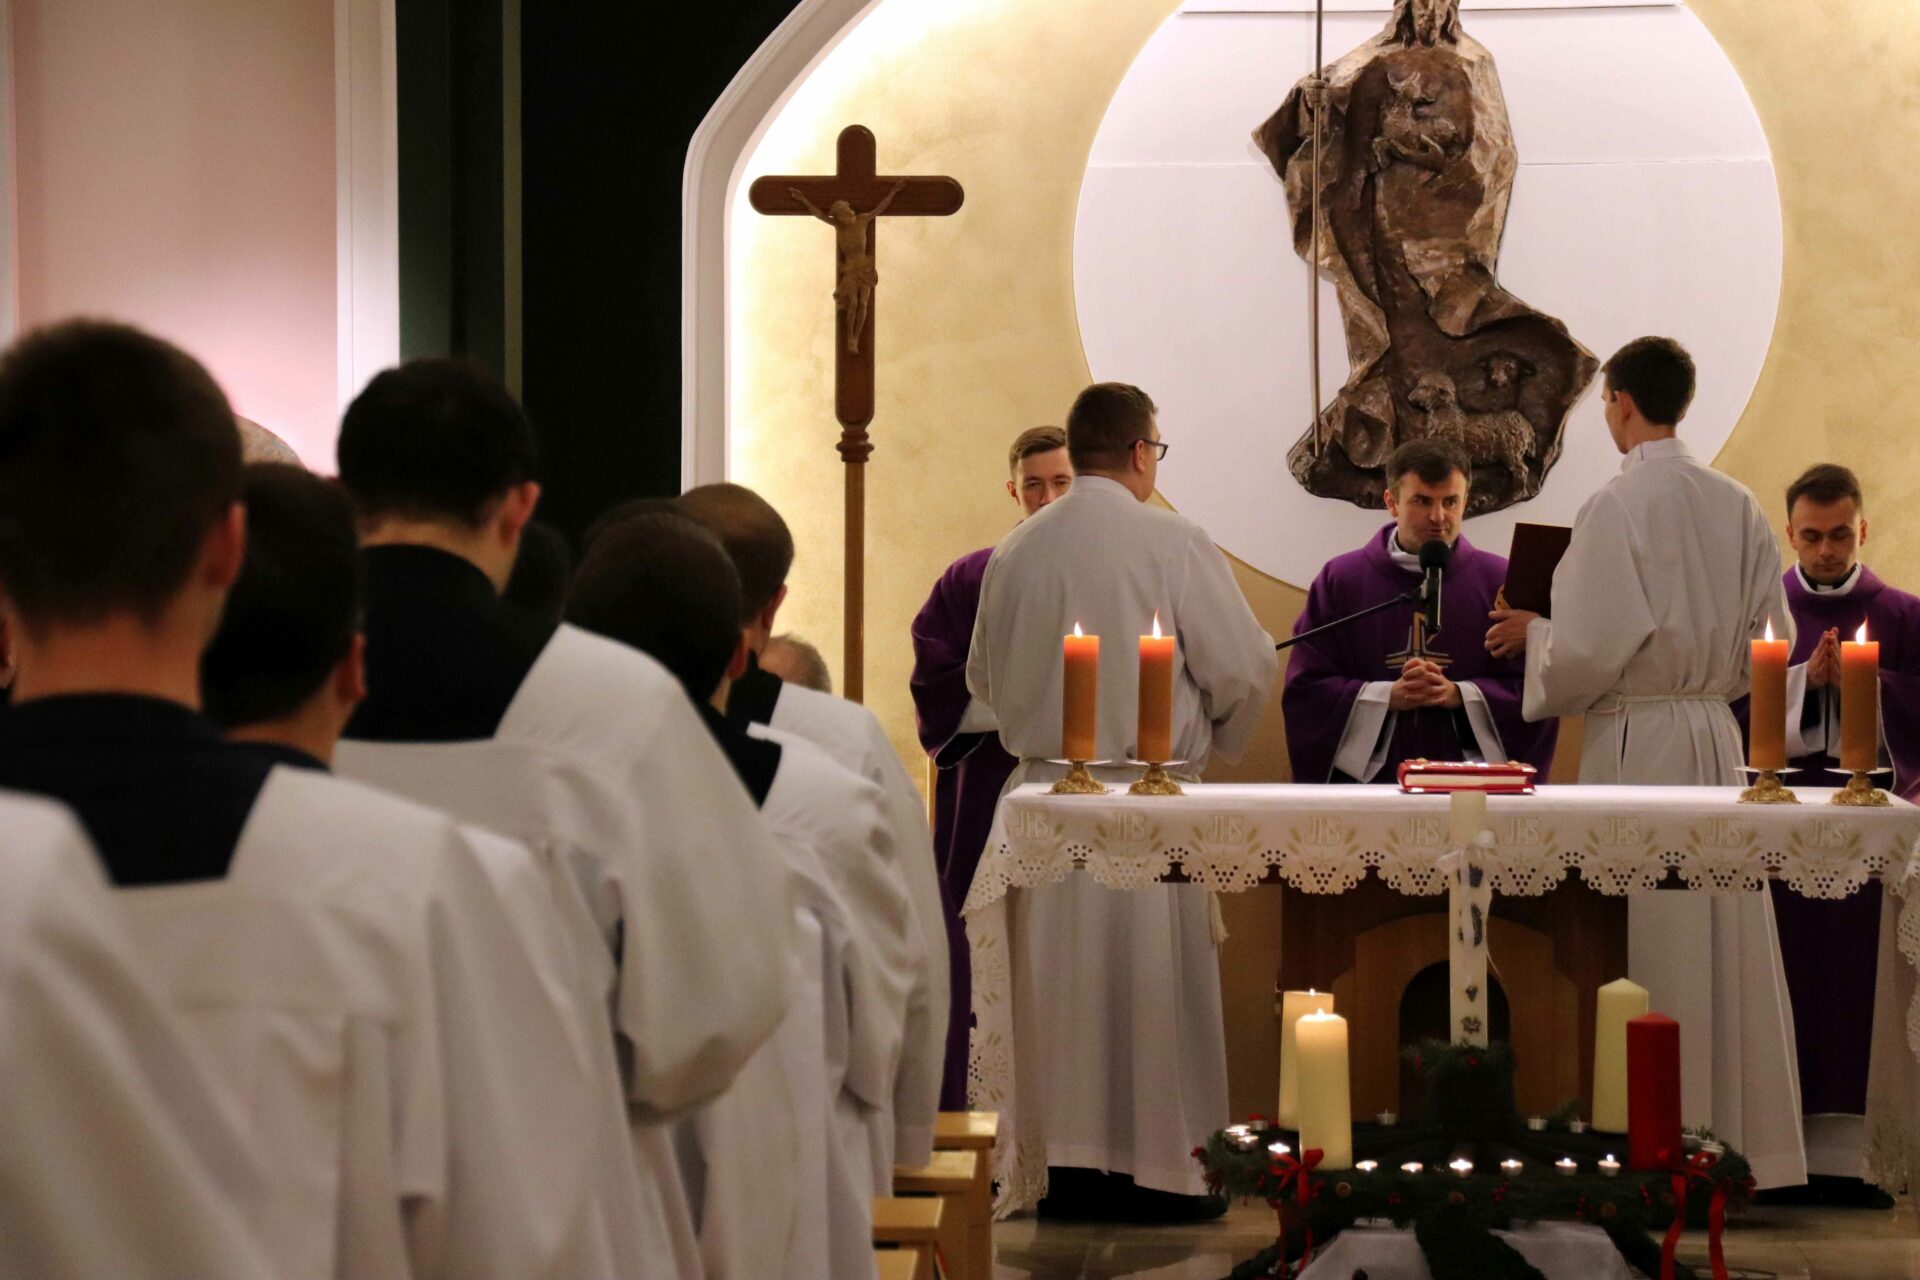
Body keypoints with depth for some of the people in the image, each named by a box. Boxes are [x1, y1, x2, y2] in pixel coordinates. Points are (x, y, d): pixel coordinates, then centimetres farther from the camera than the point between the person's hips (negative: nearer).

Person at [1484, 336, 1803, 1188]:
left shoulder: (1616, 508, -14)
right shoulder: (1737, 508, 4)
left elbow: (1586, 654, -17)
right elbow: (1771, 640, 9)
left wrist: (1530, 632, 2)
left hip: (1637, 744, -6)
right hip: (1718, 741, 6)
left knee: (1648, 956, 1)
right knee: (1724, 949, 10)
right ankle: (1739, 1137, 16)